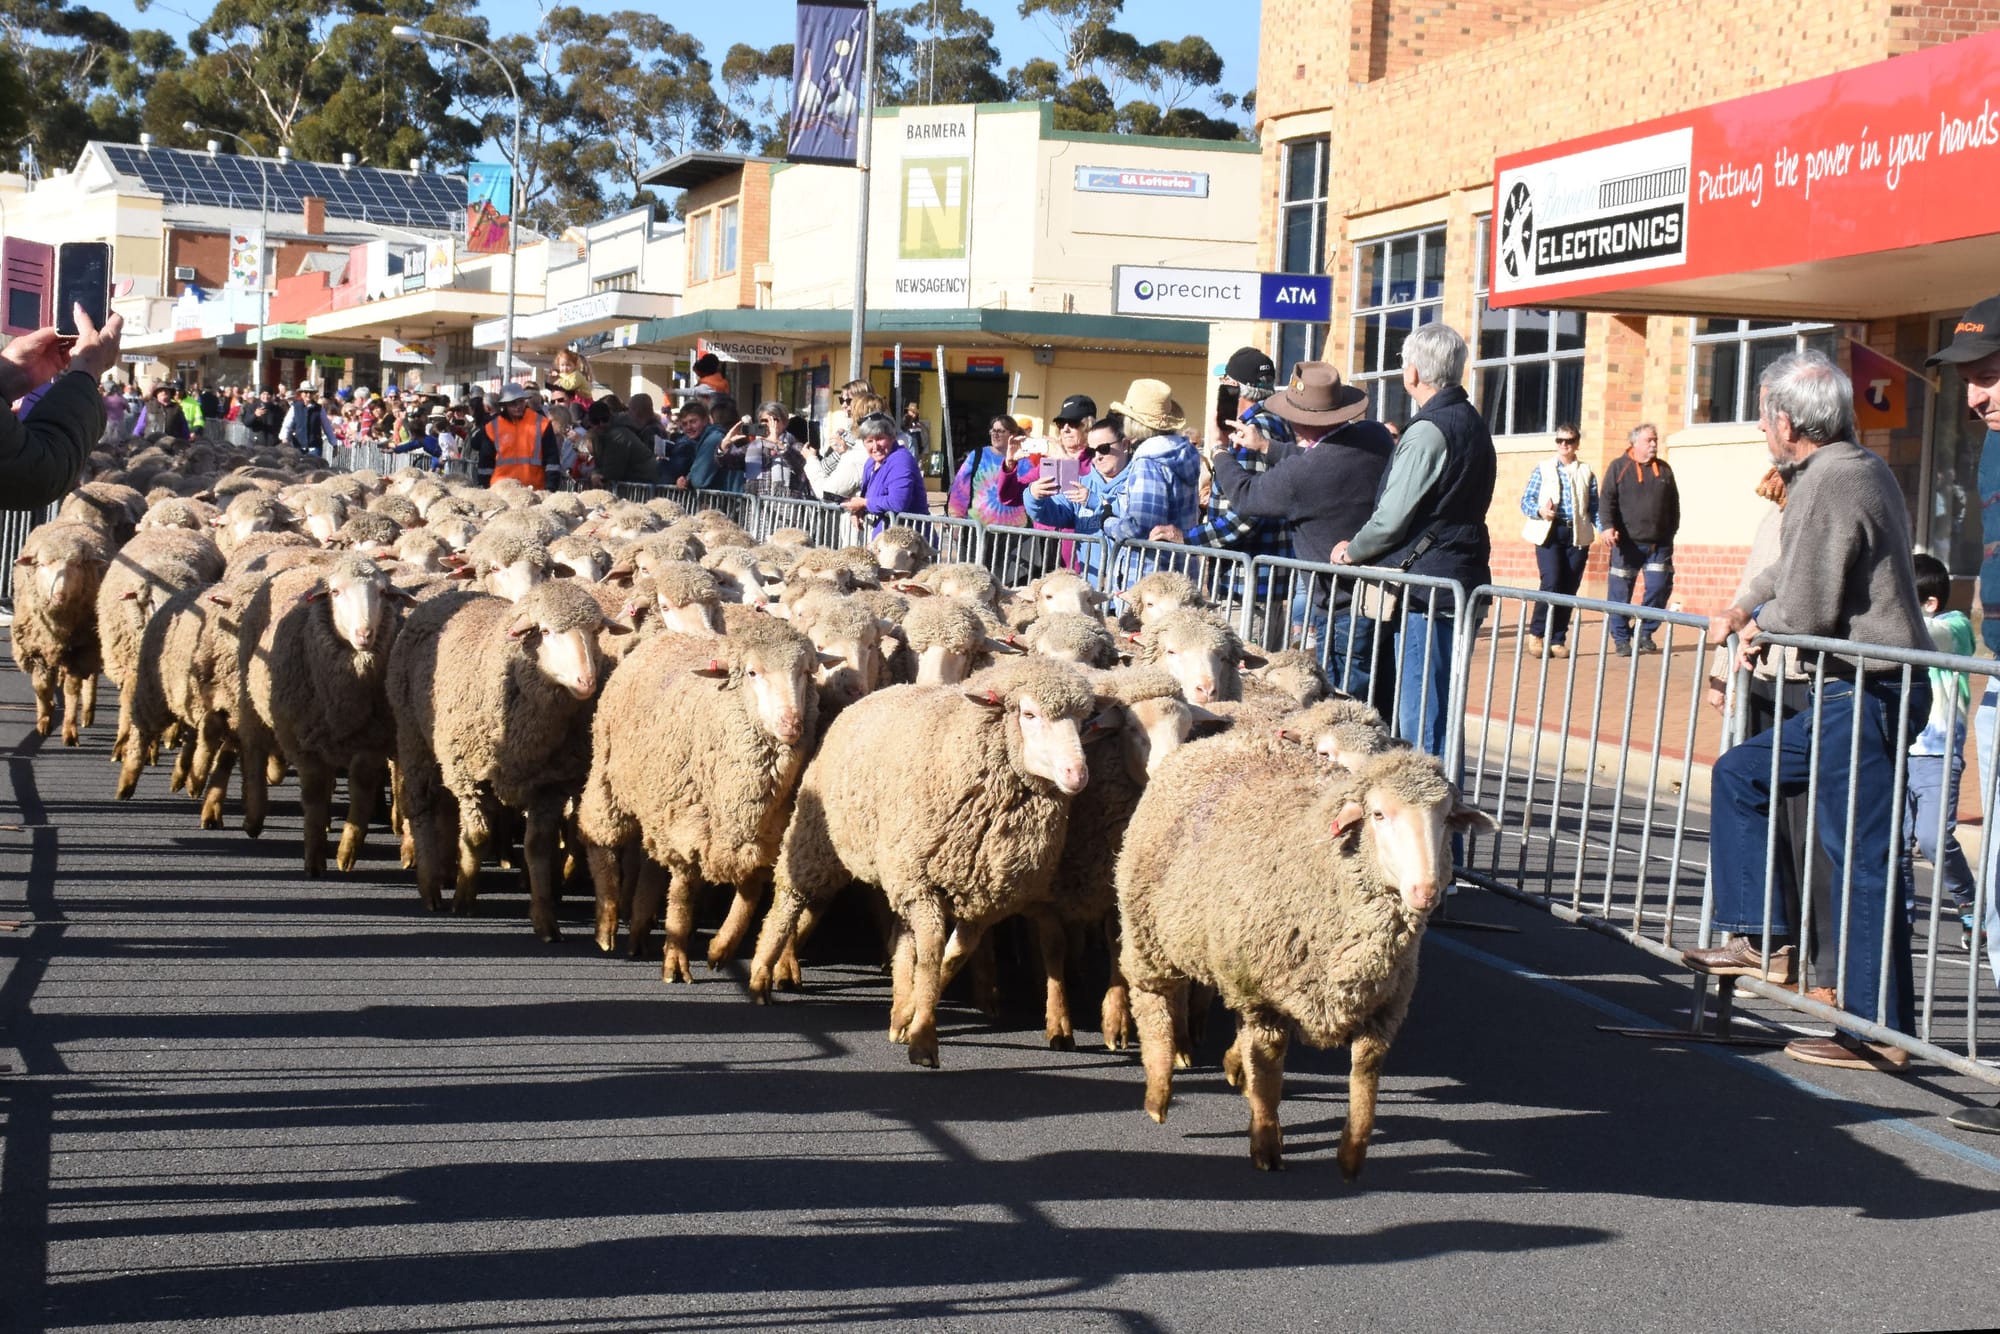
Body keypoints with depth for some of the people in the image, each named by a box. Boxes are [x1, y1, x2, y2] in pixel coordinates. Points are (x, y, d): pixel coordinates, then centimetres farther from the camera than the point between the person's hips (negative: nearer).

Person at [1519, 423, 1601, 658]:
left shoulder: (1586, 472, 13)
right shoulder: (1543, 469, 10)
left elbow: (1594, 507, 10)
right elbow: (1526, 500, 6)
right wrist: (1540, 510, -15)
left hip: (1577, 535, 2)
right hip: (1549, 533, -2)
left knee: (1569, 588, 1)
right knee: (1551, 581, -17)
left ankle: (1558, 639, 9)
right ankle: (1536, 632, -2)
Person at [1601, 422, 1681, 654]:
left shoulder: (1664, 469, 13)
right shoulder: (1619, 467, 2)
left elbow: (1674, 504, 18)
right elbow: (1607, 500, -5)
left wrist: (1671, 532, 14)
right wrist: (1608, 526, -19)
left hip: (1659, 545, 3)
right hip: (1627, 542, -3)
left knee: (1660, 588, -2)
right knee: (1621, 592, -1)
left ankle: (1645, 633, 14)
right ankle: (1621, 638, 9)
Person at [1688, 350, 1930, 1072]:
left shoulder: (1831, 485, -18)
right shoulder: (1861, 469, 14)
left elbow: (1808, 611, -20)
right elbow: (1798, 567, 27)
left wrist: (1760, 626, 0)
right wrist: (1744, 607, 14)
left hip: (1862, 695, -11)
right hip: (1853, 693, 11)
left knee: (1859, 858, -7)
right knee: (1739, 774, 18)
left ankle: (1878, 1031, -2)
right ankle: (1758, 937, 18)